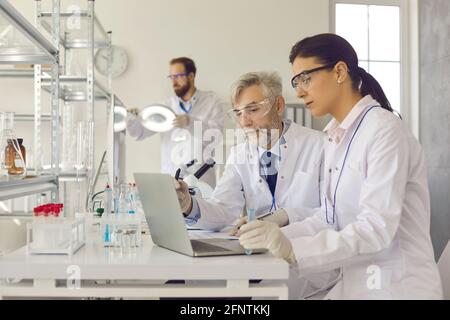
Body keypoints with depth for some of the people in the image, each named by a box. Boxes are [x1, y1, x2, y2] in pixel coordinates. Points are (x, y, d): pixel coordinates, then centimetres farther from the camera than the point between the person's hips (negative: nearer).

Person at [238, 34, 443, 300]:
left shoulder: (384, 131, -17)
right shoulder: (337, 137, 9)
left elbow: (377, 228, -24)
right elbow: (331, 216, 8)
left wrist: (294, 250, -31)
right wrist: (278, 237, -6)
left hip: (396, 286, -7)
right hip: (355, 282, 7)